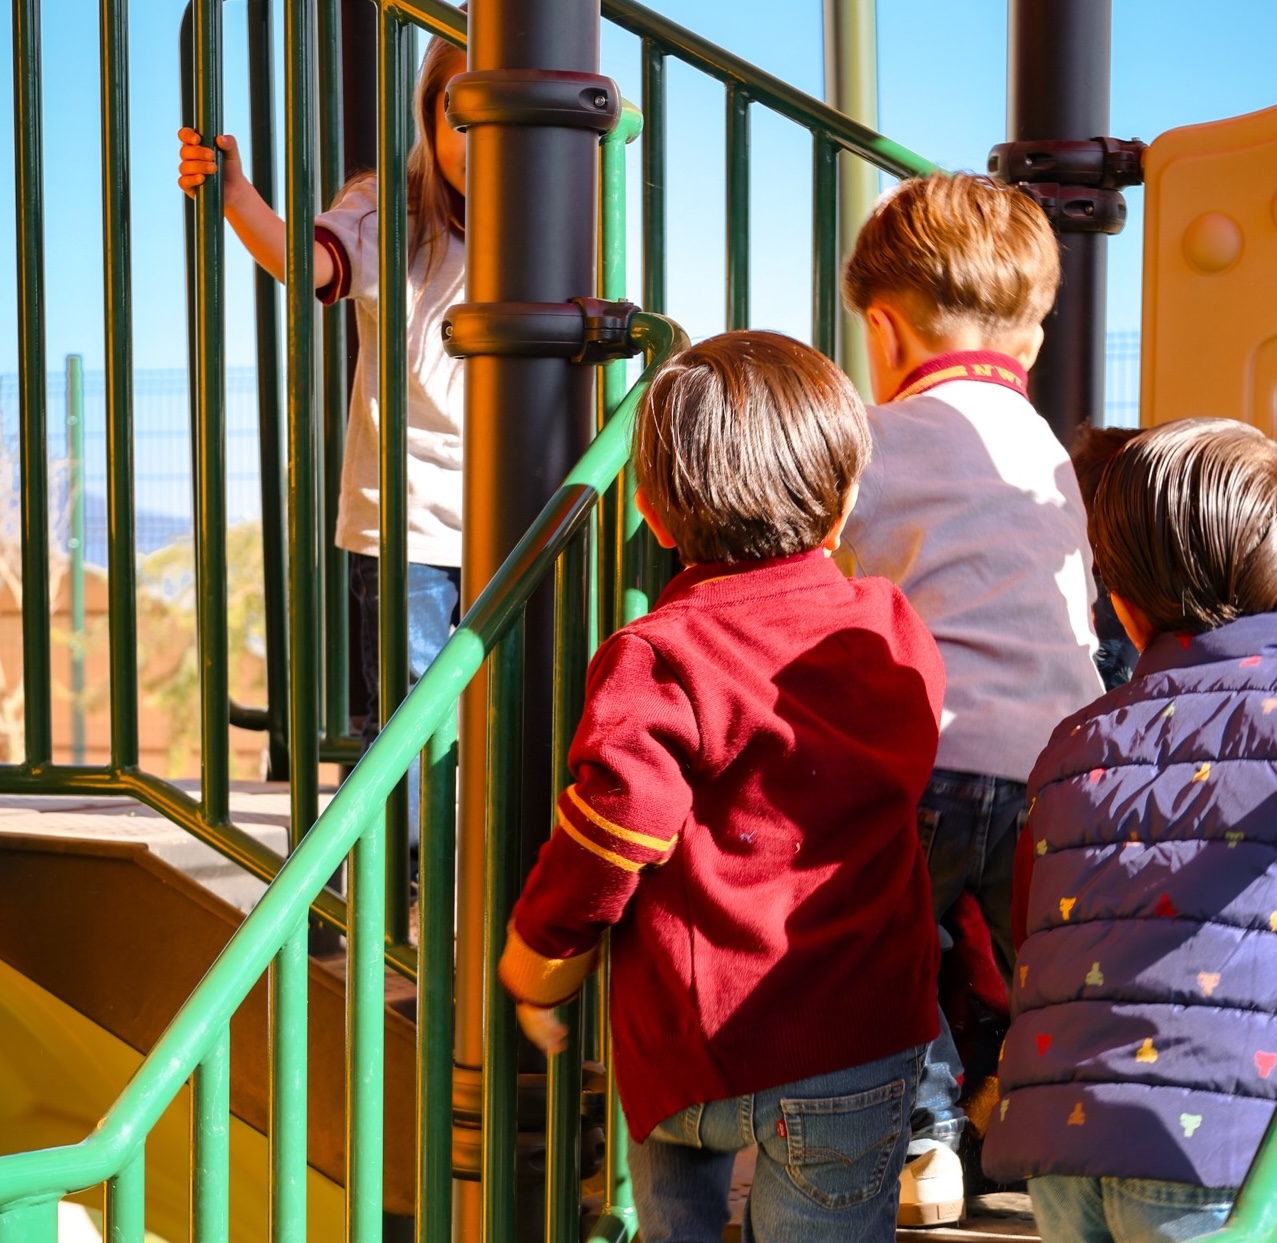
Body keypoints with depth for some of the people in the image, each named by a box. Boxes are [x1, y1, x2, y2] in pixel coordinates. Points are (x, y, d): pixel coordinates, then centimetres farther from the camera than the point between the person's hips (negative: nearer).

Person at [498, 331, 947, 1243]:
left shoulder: (655, 662, -14)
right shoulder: (897, 635, 2)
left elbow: (604, 846, -15)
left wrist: (538, 974, -1)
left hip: (689, 1049, -2)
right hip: (854, 1044, 2)